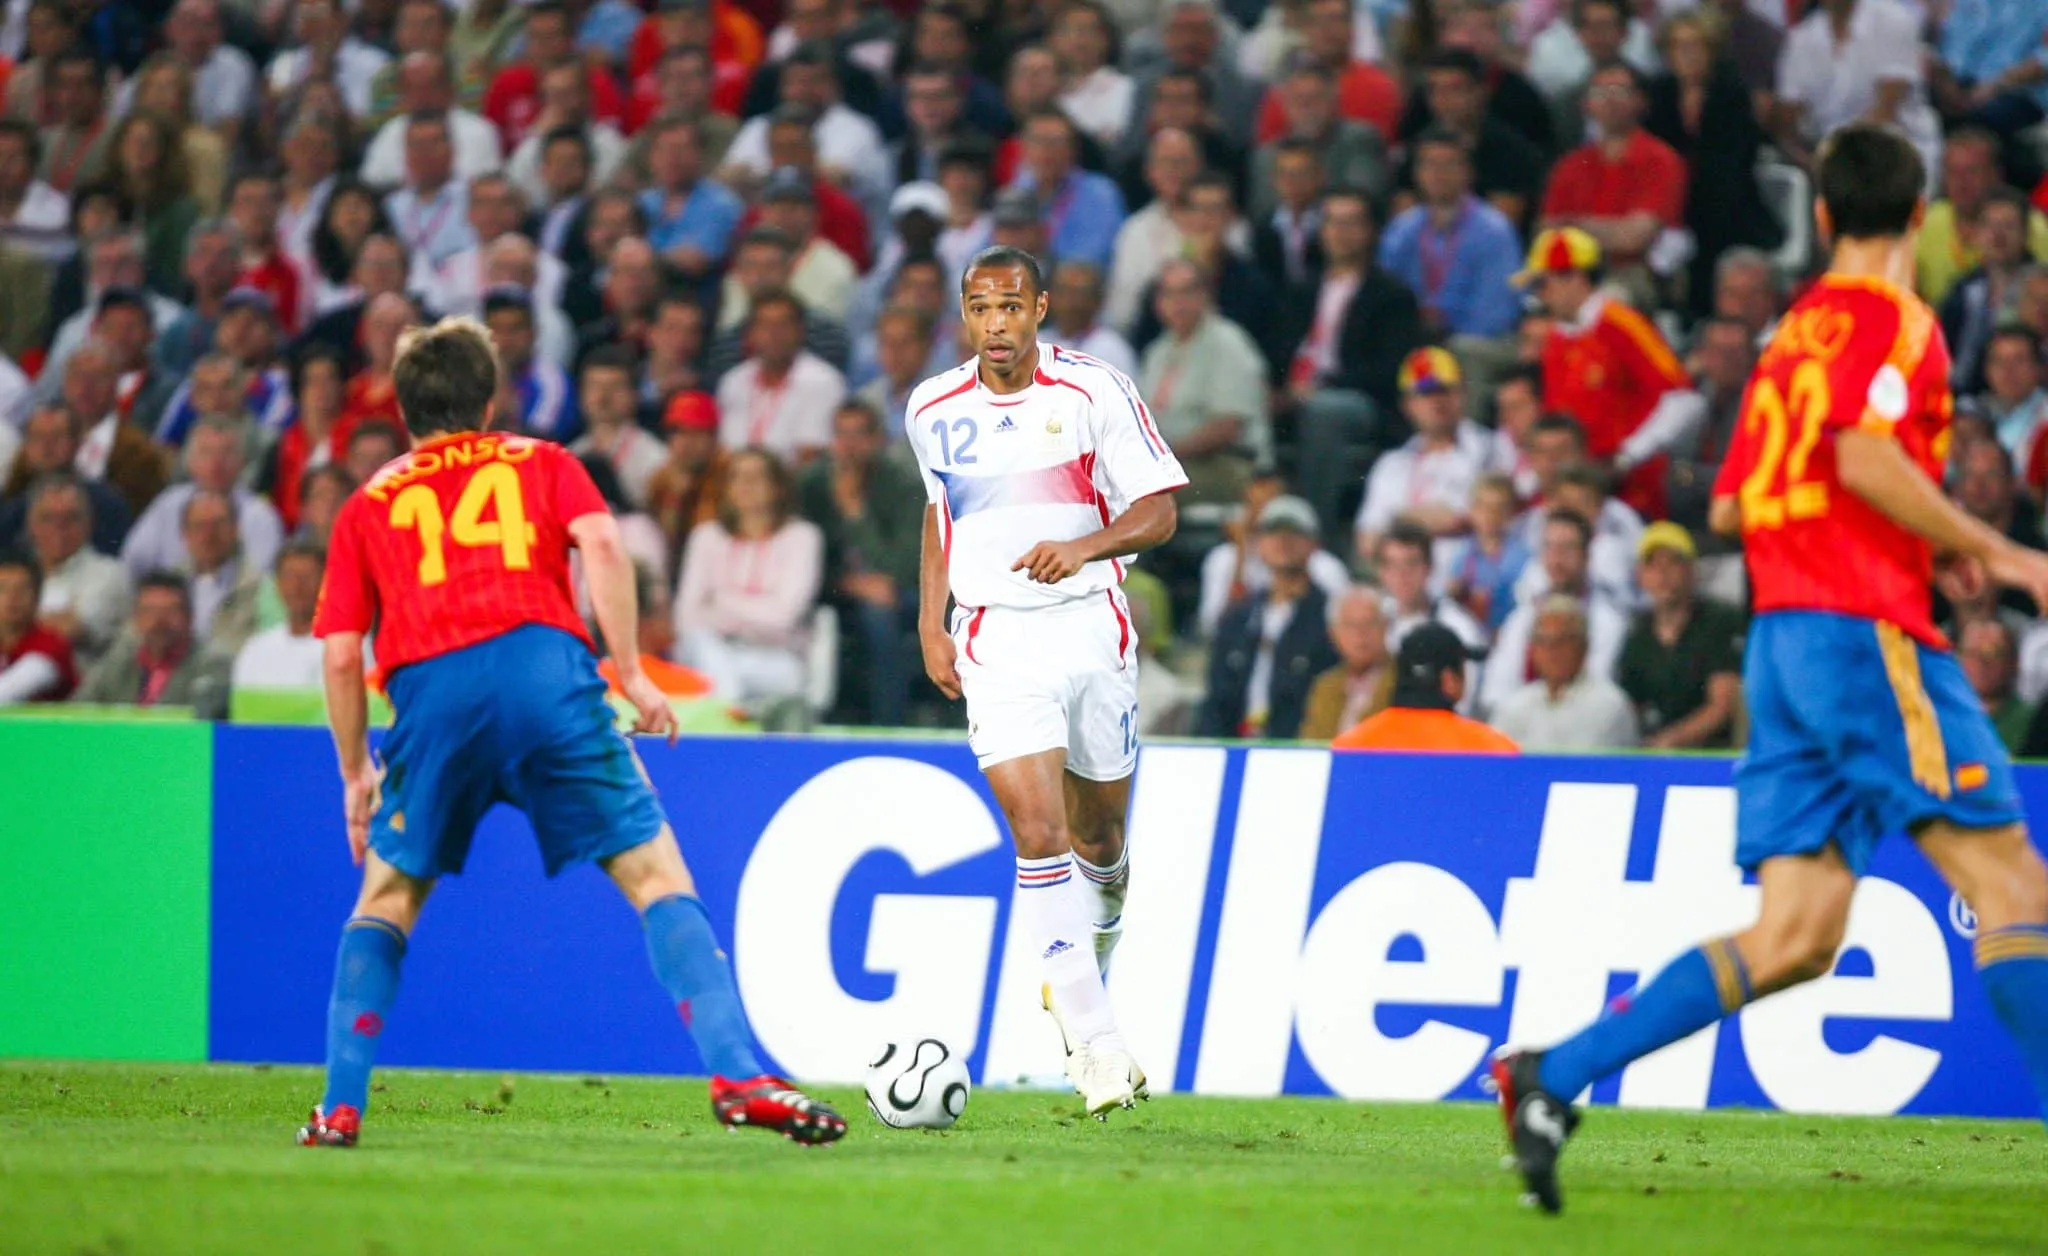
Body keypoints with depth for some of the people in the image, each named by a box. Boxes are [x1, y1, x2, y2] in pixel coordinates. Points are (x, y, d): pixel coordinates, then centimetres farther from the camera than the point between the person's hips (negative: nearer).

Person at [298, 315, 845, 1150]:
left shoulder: (368, 505, 25)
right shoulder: (540, 463, 23)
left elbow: (340, 654, 16)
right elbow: (601, 545, 3)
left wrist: (356, 776, 24)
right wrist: (631, 673, 3)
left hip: (432, 697, 1)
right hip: (545, 667, -1)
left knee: (386, 900, 18)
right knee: (654, 876, 2)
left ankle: (341, 1108, 7)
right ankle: (736, 1075, -14)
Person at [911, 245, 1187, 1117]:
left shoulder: (1095, 393, -5)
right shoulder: (934, 410, 4)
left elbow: (1159, 512, -5)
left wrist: (1085, 546, -23)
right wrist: (930, 623, 13)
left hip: (1090, 627, 0)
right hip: (995, 641, 0)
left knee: (1099, 839, 11)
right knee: (1038, 833, -16)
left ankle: (1077, 985, 42)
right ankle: (1096, 1045, -17)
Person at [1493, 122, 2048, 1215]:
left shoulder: (1790, 336, 21)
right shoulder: (1890, 320, -3)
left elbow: (1729, 506, 23)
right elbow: (1865, 458, -19)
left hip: (1780, 632, 8)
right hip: (1865, 630, -8)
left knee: (1793, 939, 2)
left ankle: (1554, 1075, -6)